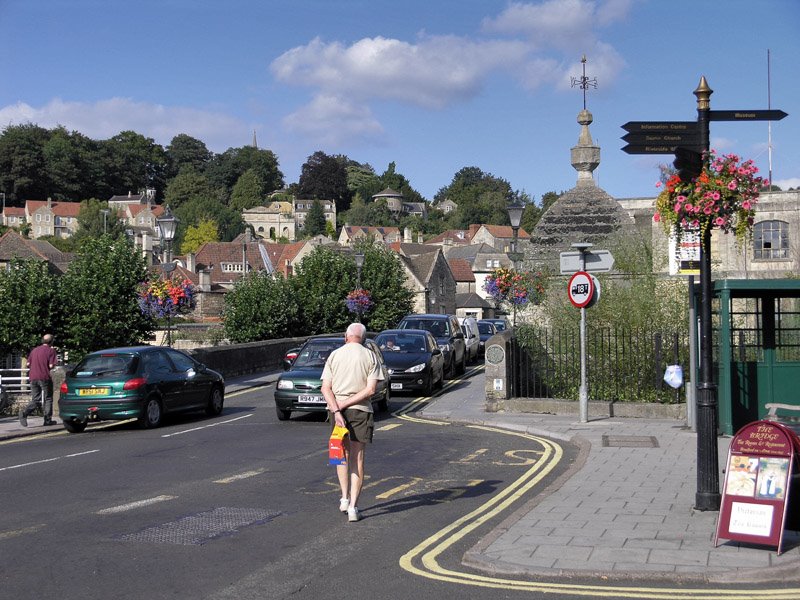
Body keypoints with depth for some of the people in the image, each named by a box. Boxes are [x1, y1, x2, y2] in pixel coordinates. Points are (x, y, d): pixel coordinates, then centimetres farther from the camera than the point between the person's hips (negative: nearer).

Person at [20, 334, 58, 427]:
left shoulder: (34, 350, 13)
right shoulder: (51, 350, -4)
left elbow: (28, 364, 13)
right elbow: (51, 365, -11)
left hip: (33, 378, 5)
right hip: (45, 378, -5)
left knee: (35, 399, 11)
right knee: (48, 399, 7)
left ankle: (24, 413, -13)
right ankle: (48, 420, 7)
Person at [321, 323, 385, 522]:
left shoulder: (334, 355, 4)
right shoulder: (370, 356, 1)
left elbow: (326, 388, -6)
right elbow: (371, 389, -9)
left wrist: (337, 410, -13)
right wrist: (346, 404, -9)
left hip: (337, 410, 2)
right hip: (361, 410, -1)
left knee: (342, 454, 20)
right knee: (357, 459, 3)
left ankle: (345, 498, 15)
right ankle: (353, 506, -2)